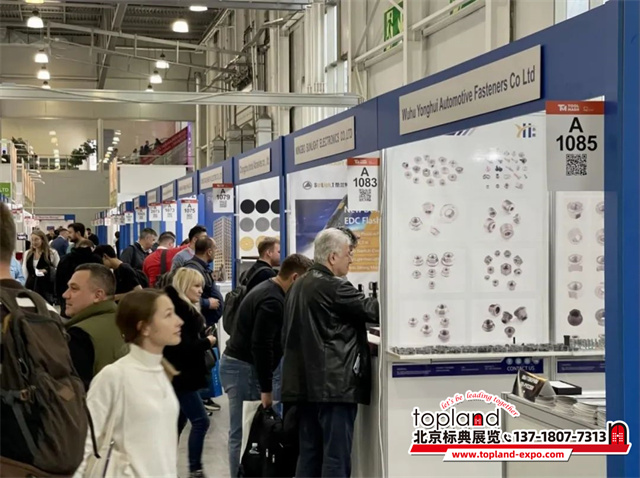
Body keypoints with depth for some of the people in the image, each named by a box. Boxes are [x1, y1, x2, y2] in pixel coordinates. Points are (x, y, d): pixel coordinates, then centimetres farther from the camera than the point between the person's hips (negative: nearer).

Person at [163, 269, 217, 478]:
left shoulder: (186, 309, 15)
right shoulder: (178, 311, -17)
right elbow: (181, 347, -24)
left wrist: (204, 343, 1)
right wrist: (207, 342, -14)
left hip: (183, 375, 10)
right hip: (180, 376, -10)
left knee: (178, 422, 14)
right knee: (200, 421, -10)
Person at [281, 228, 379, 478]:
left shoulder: (298, 286, 16)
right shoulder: (333, 287, -14)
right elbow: (372, 309, -10)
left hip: (306, 382, 9)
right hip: (334, 383, -9)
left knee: (309, 455, 12)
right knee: (336, 457, -5)